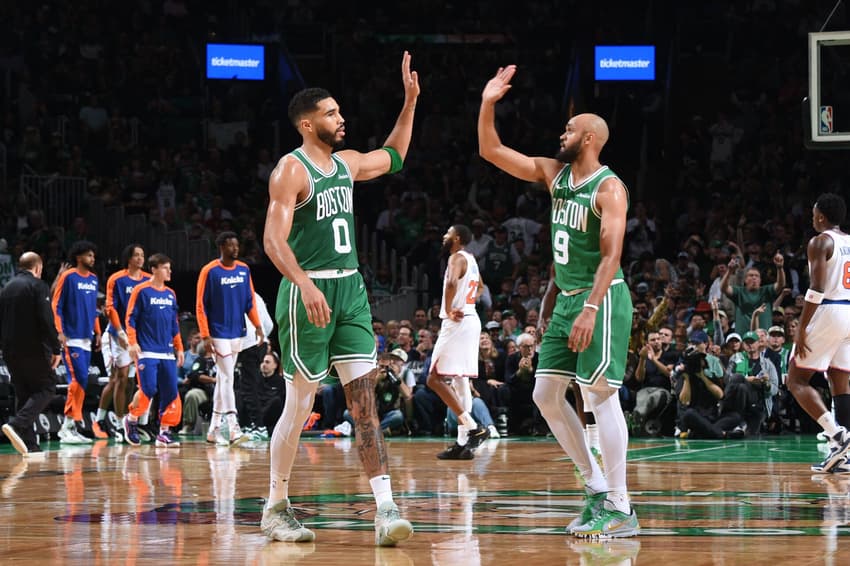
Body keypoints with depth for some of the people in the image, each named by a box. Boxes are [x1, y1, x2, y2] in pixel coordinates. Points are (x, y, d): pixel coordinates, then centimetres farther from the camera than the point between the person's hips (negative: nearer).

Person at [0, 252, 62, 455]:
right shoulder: (38, 286, -8)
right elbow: (47, 320, -16)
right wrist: (56, 349, -12)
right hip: (34, 349, -7)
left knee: (23, 393, 12)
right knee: (46, 387, 3)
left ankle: (30, 444, 7)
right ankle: (16, 424, -18)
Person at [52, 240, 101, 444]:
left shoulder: (93, 279, 14)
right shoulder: (68, 277, -6)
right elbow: (56, 306, -7)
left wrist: (97, 332, 17)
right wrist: (60, 332, -15)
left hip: (86, 338, 7)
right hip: (71, 338, -7)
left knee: (80, 382, 6)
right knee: (79, 379, -13)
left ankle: (70, 428, 11)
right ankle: (68, 427, -10)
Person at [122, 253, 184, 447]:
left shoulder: (170, 294, 14)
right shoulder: (141, 291, -3)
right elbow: (130, 318, -4)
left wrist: (179, 348, 18)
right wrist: (132, 343, -13)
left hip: (167, 353, 6)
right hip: (147, 351, -6)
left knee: (171, 392, -1)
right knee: (148, 389, -14)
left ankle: (164, 432, 6)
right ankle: (131, 419, 10)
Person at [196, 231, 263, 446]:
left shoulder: (244, 270, 7)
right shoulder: (210, 271, -9)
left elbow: (250, 300, 14)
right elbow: (201, 305, -8)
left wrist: (257, 325, 2)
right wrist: (205, 336, -13)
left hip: (237, 332, 6)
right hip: (218, 334, -6)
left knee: (223, 378, 11)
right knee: (227, 378, -13)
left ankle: (214, 429, 17)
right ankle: (233, 428, -18)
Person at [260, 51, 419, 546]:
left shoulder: (345, 163, 13)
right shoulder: (291, 171, -10)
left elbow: (393, 157, 33)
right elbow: (274, 240, -19)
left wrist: (411, 101, 26)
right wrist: (306, 286, -32)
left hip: (350, 288, 7)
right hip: (309, 291, -7)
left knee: (365, 399, -3)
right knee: (300, 405, 0)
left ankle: (385, 508, -10)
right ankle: (276, 508, 13)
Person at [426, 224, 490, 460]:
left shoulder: (457, 258, -12)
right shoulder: (470, 259, 17)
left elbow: (451, 283, -32)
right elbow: (479, 287, 35)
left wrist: (448, 311, -21)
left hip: (457, 323, -10)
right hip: (471, 320, 10)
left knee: (435, 378, -10)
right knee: (460, 380, 11)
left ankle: (472, 427, -19)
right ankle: (463, 442, 8)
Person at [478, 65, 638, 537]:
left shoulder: (609, 188, -14)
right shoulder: (554, 174, 10)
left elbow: (611, 255, -21)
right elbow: (491, 152, 11)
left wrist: (591, 309, -28)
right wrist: (488, 105, -2)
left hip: (601, 300, -9)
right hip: (567, 299, 9)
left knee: (601, 396, -12)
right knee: (547, 395, 7)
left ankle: (621, 510, -11)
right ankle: (598, 489, 13)